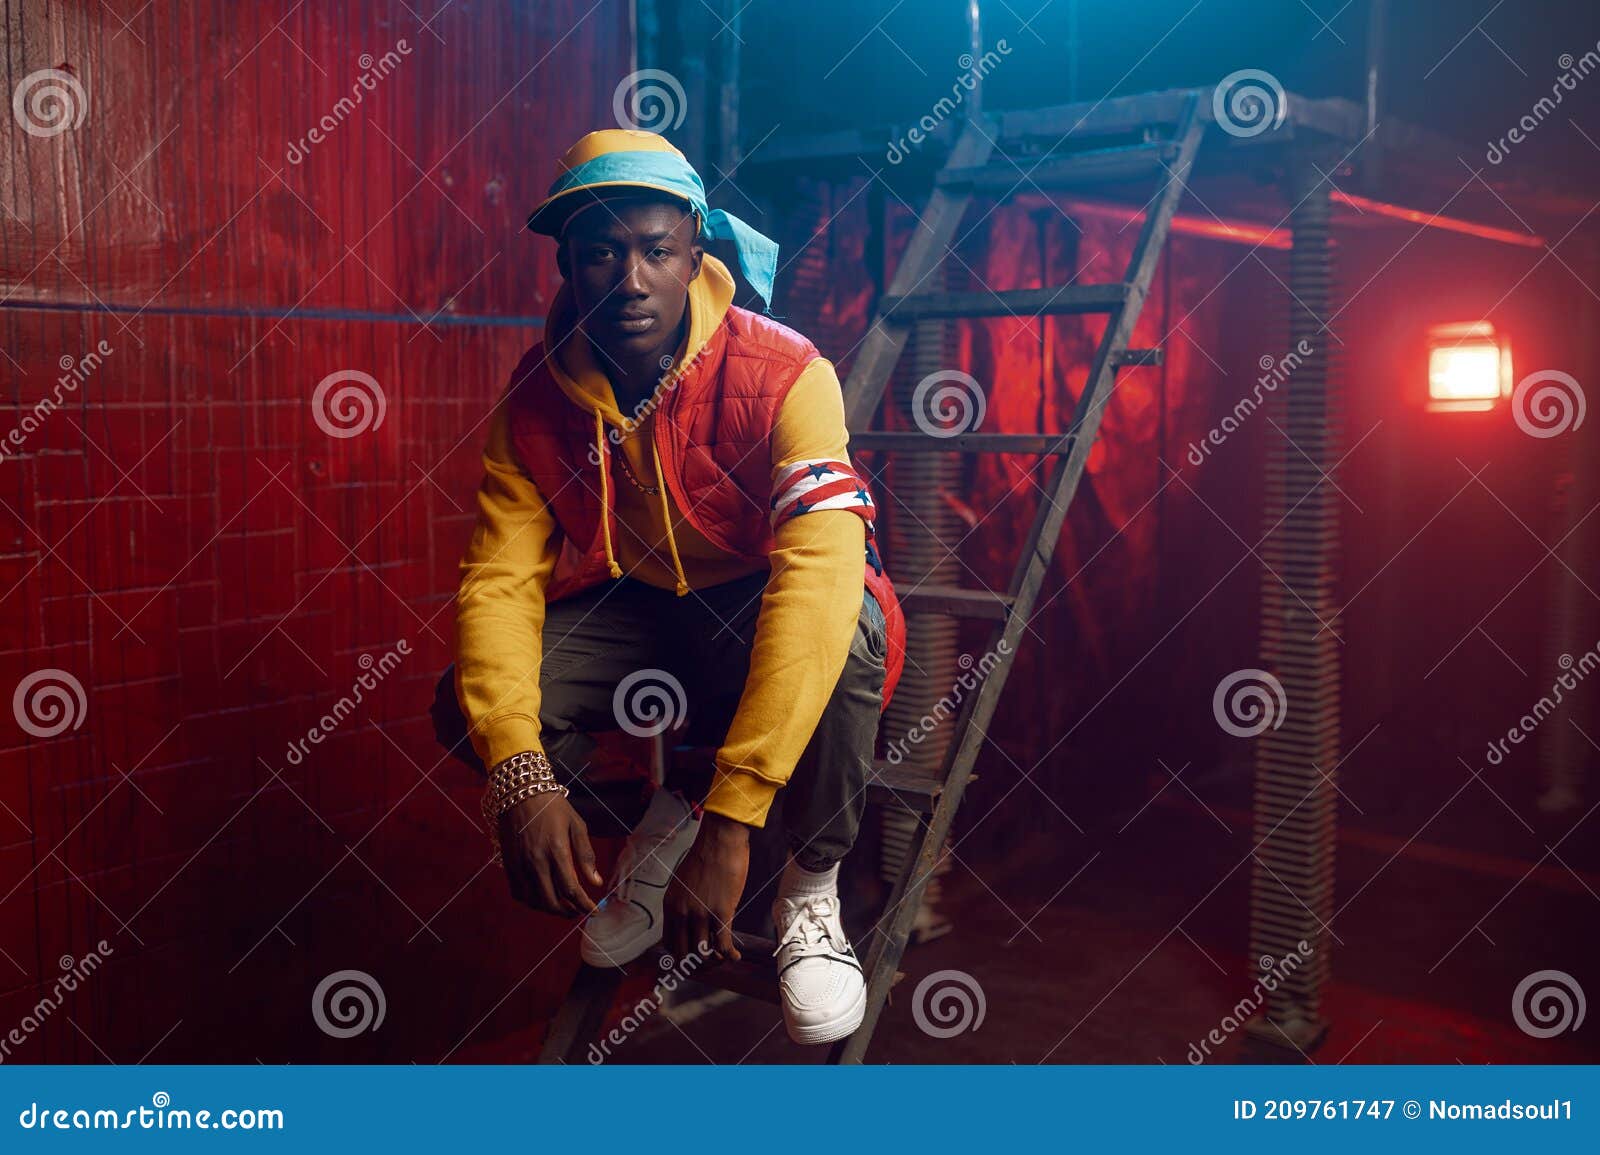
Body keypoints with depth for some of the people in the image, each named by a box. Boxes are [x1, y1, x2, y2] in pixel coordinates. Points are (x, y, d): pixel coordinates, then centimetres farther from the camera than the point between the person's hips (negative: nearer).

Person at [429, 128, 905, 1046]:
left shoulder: (783, 374, -26)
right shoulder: (536, 400, -11)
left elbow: (819, 577, -38)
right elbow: (500, 581, -16)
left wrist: (732, 823, -45)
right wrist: (523, 779, -35)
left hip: (764, 616, -3)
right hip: (636, 618, 4)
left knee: (844, 626, -38)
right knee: (469, 707, -20)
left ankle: (814, 889, -11)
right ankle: (661, 824, 8)